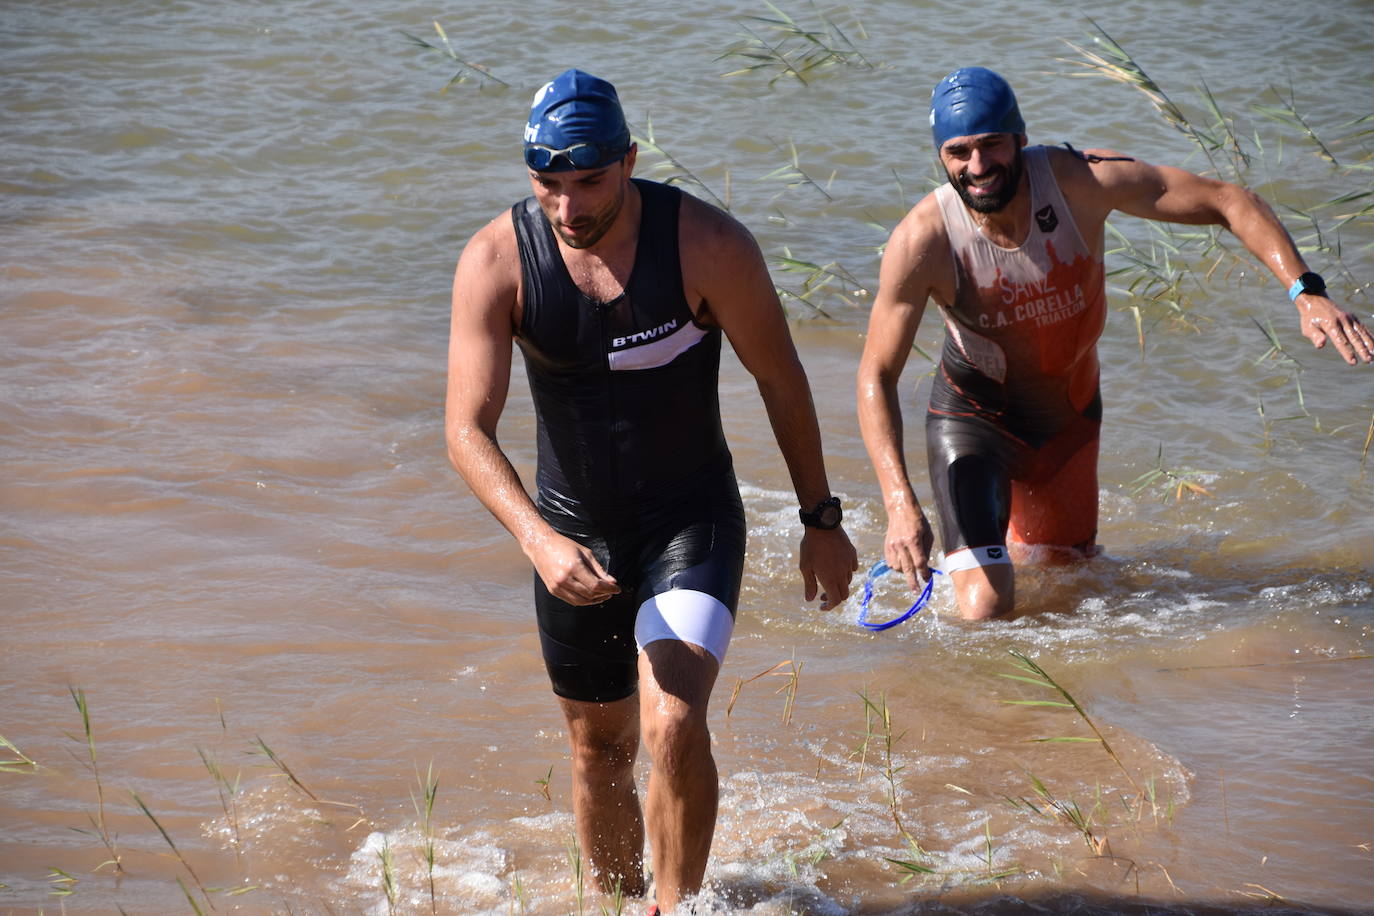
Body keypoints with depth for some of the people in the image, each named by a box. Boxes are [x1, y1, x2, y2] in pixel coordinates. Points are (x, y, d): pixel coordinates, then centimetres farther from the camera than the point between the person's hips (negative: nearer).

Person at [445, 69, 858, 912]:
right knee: (600, 748, 15)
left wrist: (821, 519, 2)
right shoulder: (494, 262, -16)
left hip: (693, 520, -3)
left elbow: (781, 377, -6)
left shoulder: (707, 244, -20)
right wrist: (538, 539, -34)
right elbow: (468, 430, -18)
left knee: (674, 727, -22)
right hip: (573, 532, 3)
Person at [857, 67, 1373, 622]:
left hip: (1070, 412, 3)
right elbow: (877, 375, -25)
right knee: (985, 611, -15)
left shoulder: (1081, 181, -26)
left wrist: (1305, 292, -35)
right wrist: (900, 503, -38)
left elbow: (1227, 202, -20)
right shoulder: (921, 241, -29)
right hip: (972, 415, -3)